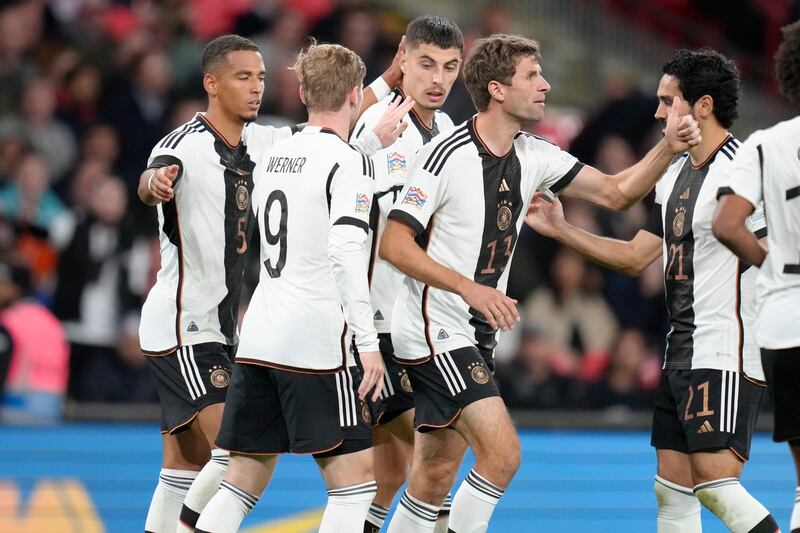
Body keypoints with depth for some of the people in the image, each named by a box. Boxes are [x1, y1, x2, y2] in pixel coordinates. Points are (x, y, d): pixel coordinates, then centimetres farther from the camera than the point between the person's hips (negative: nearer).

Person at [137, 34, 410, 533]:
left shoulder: (262, 142, 5)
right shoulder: (185, 144, -18)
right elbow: (152, 180, -39)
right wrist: (156, 182, -61)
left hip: (220, 326, 8)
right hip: (183, 328, -8)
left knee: (188, 471, 10)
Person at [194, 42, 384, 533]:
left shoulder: (275, 155, 15)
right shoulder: (349, 162, -8)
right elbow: (346, 252, -20)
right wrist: (369, 342, -20)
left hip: (258, 339, 7)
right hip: (315, 341, -7)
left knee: (246, 477, 9)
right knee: (355, 470, -2)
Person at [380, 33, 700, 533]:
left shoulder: (534, 156, 6)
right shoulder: (446, 154, -15)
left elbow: (616, 192, 11)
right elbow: (394, 245, -17)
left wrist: (669, 147, -5)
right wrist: (469, 288, -26)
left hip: (476, 333, 8)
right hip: (435, 325, -8)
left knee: (434, 480, 10)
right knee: (503, 452, -19)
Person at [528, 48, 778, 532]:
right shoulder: (675, 175, 16)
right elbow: (636, 257, 22)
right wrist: (560, 229, 21)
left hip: (726, 356, -9)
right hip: (681, 356, 9)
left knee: (716, 485, -19)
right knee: (672, 492, 8)